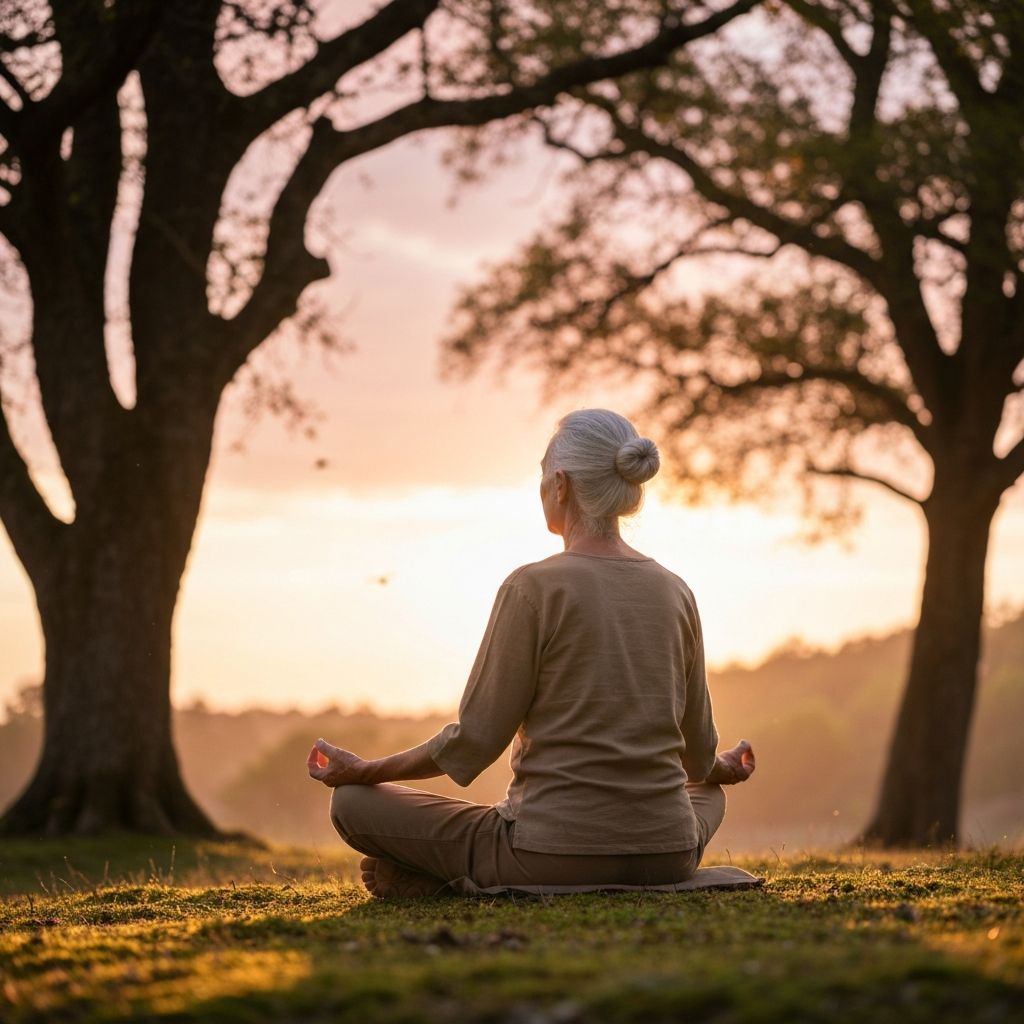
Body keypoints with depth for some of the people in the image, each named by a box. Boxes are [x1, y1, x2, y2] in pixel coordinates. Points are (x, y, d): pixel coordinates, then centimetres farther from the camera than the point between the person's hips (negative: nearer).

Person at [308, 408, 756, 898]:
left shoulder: (534, 588, -11)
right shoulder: (675, 593, 5)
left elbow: (474, 740, -8)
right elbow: (698, 756, 16)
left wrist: (362, 770, 6)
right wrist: (722, 768, 40)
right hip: (666, 858, 1)